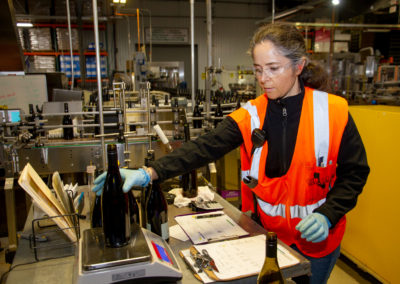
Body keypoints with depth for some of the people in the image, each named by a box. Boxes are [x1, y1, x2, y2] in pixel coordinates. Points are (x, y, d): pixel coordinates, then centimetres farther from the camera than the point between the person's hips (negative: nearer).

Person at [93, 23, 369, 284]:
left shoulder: (333, 112, -13)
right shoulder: (250, 116, -10)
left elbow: (354, 172, -6)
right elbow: (204, 148, -21)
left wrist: (327, 216, -20)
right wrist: (149, 173, -32)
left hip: (317, 237, -1)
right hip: (267, 233, 2)